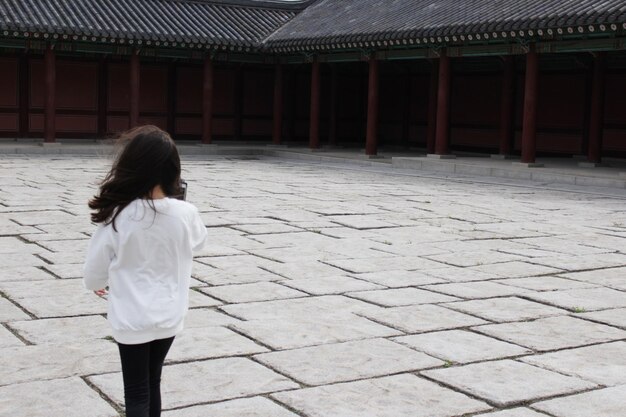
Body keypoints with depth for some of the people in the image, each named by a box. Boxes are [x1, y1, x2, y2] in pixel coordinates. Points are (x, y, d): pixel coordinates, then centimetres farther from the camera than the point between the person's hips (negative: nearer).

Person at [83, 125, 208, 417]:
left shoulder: (118, 216, -20)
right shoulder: (185, 214, -13)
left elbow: (95, 269, -8)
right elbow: (198, 242, 11)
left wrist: (98, 284, 15)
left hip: (132, 317, -3)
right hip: (170, 314, 3)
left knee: (136, 392, 7)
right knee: (152, 382, 22)